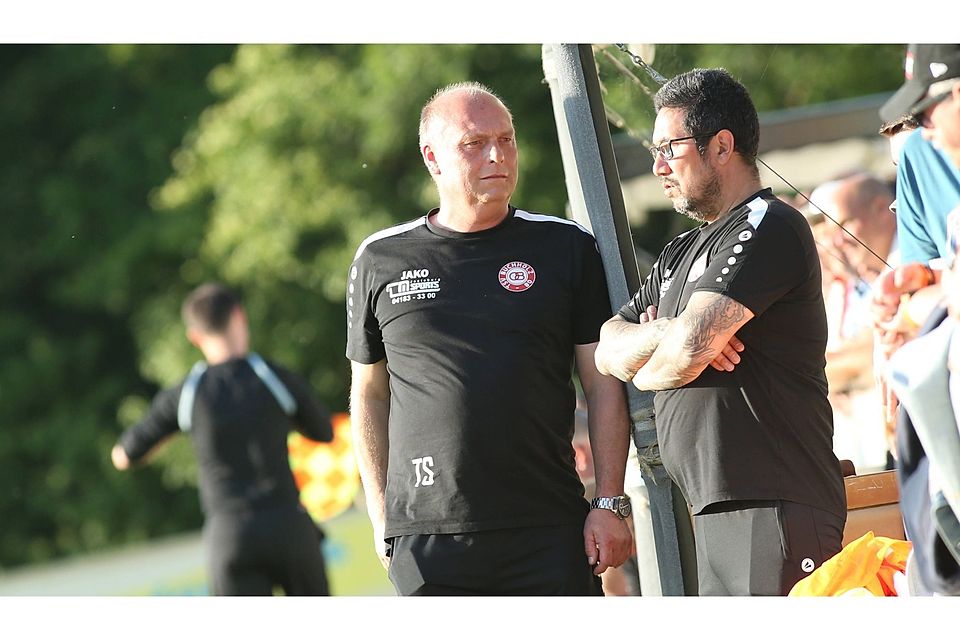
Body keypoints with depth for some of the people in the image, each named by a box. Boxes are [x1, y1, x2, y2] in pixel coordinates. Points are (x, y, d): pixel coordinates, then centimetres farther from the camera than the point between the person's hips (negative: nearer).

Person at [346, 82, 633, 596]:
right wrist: (380, 514, 11)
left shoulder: (566, 249, 7)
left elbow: (604, 386, 6)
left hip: (549, 533, 0)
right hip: (427, 543, 0)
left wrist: (610, 504, -2)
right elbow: (369, 393, 16)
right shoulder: (380, 260, 9)